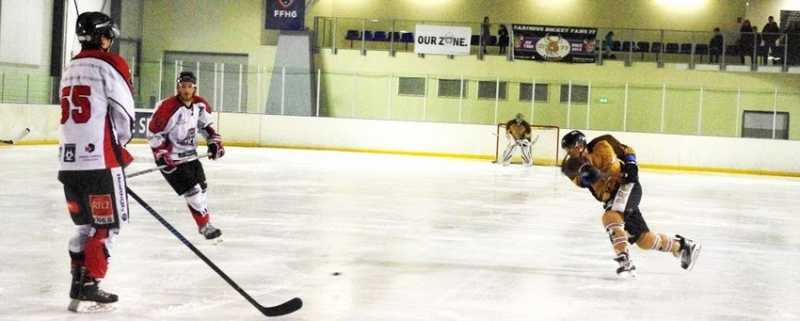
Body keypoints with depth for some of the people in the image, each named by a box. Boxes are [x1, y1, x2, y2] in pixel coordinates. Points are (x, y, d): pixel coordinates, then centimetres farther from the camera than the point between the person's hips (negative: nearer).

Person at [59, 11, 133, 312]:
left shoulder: (70, 68, 18)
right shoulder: (111, 64, -6)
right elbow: (124, 114, -7)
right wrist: (121, 143, 13)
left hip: (69, 161, 8)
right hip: (99, 160, -8)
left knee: (85, 224, 18)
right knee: (107, 225, 0)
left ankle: (78, 284, 19)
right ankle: (88, 290, -2)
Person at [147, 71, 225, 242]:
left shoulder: (200, 105, -3)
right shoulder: (167, 108, -23)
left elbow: (206, 125, 14)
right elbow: (153, 133, -17)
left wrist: (214, 142, 2)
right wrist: (162, 155, -20)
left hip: (191, 155, 8)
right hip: (171, 159, -7)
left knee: (201, 188, 16)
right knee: (193, 191, -10)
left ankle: (204, 224, 33)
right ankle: (205, 226, 4)